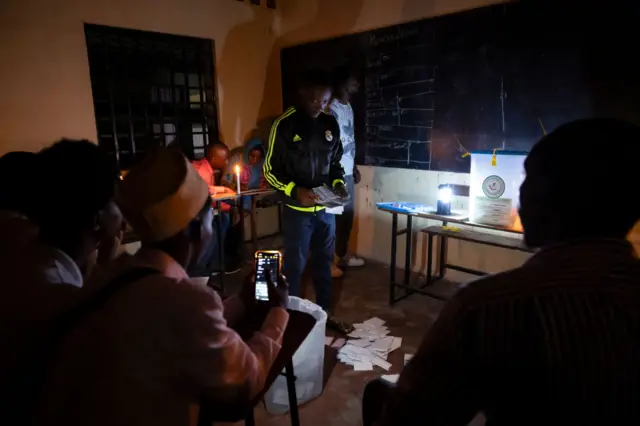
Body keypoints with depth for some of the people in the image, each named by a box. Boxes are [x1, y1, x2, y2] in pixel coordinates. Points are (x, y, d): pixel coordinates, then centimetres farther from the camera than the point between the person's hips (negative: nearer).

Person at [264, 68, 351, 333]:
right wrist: (294, 191, -23)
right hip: (297, 211, -5)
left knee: (324, 263, 16)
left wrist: (338, 183, -5)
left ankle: (325, 313, 33)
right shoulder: (284, 125, -10)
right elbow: (270, 170, -9)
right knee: (294, 266, 6)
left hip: (326, 209, 5)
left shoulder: (331, 124, 5)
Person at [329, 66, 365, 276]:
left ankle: (342, 256, 30)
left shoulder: (348, 106, 12)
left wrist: (354, 167, 20)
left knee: (347, 215, 16)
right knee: (334, 217, 0)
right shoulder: (333, 110, -17)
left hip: (347, 171, 9)